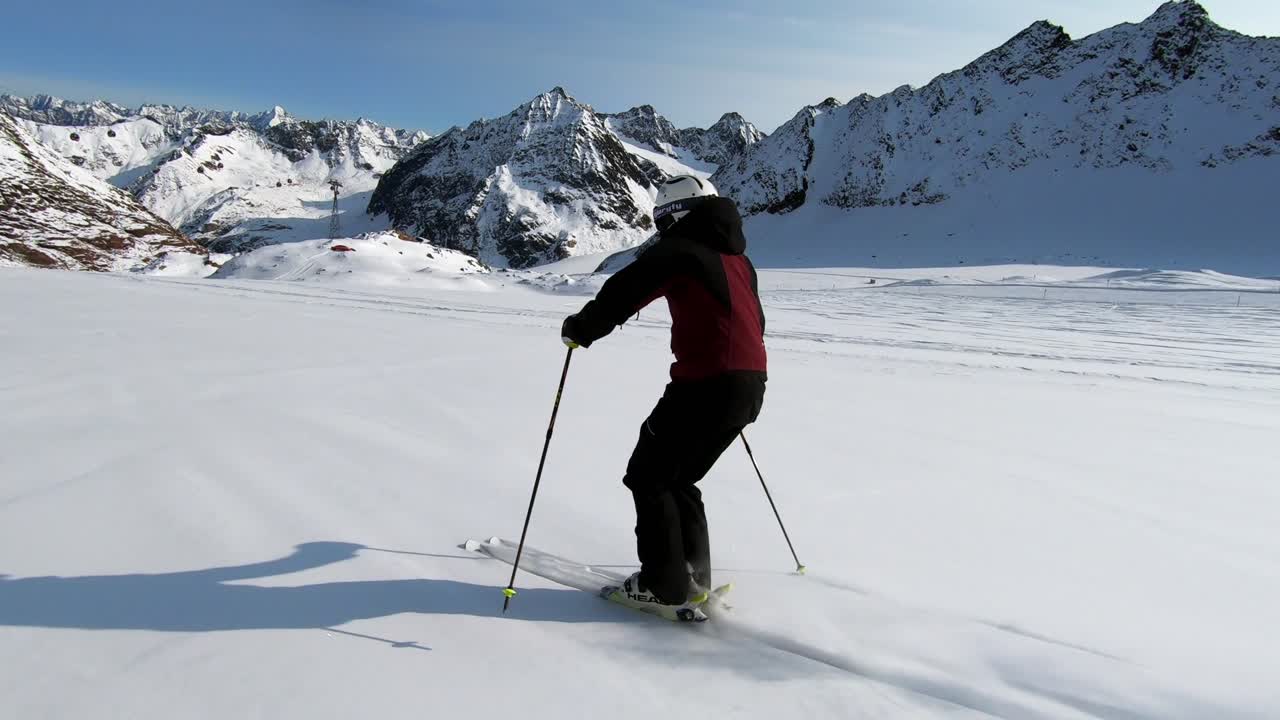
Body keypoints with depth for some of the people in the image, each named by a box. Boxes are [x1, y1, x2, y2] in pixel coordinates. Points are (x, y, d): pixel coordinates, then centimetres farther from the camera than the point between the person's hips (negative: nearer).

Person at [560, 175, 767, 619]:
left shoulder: (678, 250, -3)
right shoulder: (737, 258, 20)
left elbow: (624, 292, -10)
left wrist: (580, 328, 5)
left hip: (707, 383, -8)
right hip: (751, 385, 9)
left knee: (648, 478, 4)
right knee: (679, 479, 21)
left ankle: (665, 587, 4)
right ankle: (693, 575, 23)